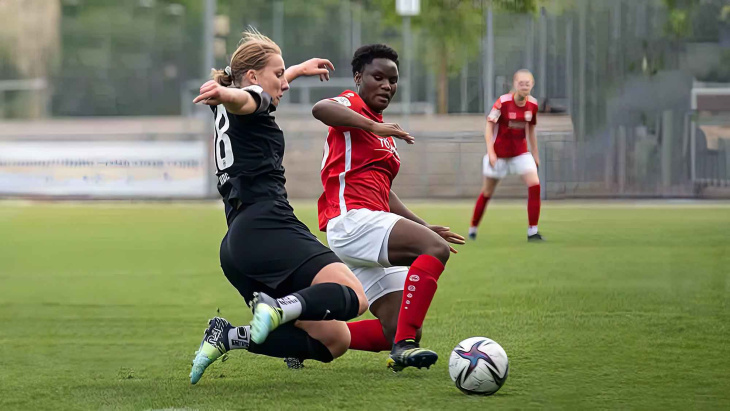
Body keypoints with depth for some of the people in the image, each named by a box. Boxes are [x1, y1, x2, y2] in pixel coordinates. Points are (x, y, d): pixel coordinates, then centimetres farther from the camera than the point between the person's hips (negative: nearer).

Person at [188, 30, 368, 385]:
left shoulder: (225, 114, 27)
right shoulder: (252, 98, 2)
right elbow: (241, 98, -26)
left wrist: (300, 70, 66)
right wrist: (221, 91, -49)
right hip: (267, 227, -9)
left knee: (333, 340, 4)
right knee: (354, 297, -20)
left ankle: (229, 337, -10)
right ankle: (281, 307, -43)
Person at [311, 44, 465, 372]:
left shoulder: (383, 132, 27)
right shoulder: (352, 105, 1)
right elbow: (319, 109, -25)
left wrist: (422, 226, 28)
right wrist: (374, 127, -32)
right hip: (351, 220, -9)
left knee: (394, 330, -1)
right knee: (435, 249, -30)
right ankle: (404, 344, -34)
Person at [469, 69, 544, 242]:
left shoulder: (532, 104, -3)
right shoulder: (503, 102, -17)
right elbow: (489, 127, -13)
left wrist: (535, 155, 13)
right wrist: (490, 152, -21)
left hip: (520, 152, 3)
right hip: (499, 153, -3)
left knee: (534, 185, -16)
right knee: (487, 192, 8)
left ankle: (532, 231, -12)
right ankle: (473, 229, 27)